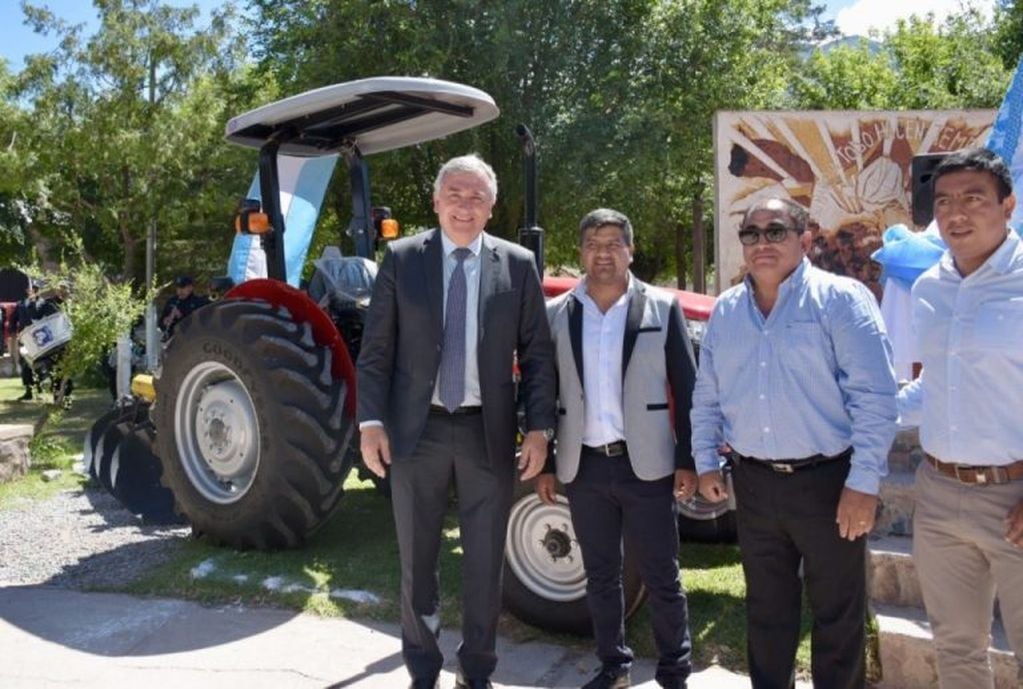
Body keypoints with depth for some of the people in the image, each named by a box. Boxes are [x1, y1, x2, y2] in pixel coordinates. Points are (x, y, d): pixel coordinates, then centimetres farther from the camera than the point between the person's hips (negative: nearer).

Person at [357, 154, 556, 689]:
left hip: (488, 431, 0)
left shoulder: (518, 265, 1)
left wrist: (539, 427, -6)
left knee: (485, 561, 11)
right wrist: (371, 421, -9)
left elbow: (537, 354, 1)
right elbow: (375, 349, 0)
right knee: (416, 559, 12)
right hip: (416, 430, 0)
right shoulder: (401, 259, 1)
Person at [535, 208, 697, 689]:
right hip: (584, 466, 2)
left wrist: (687, 459, -4)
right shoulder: (556, 314, 5)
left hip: (647, 464, -2)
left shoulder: (662, 307, 0)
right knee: (600, 577, 14)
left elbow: (686, 388, 0)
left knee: (661, 578, 7)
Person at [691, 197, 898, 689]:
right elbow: (706, 396, 14)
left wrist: (863, 482, -17)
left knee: (838, 615, 9)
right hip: (754, 483, 5)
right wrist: (706, 461, 9)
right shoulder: (725, 311, 8)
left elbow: (874, 395, -14)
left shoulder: (841, 299, -8)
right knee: (766, 609, 18)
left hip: (827, 480, -4)